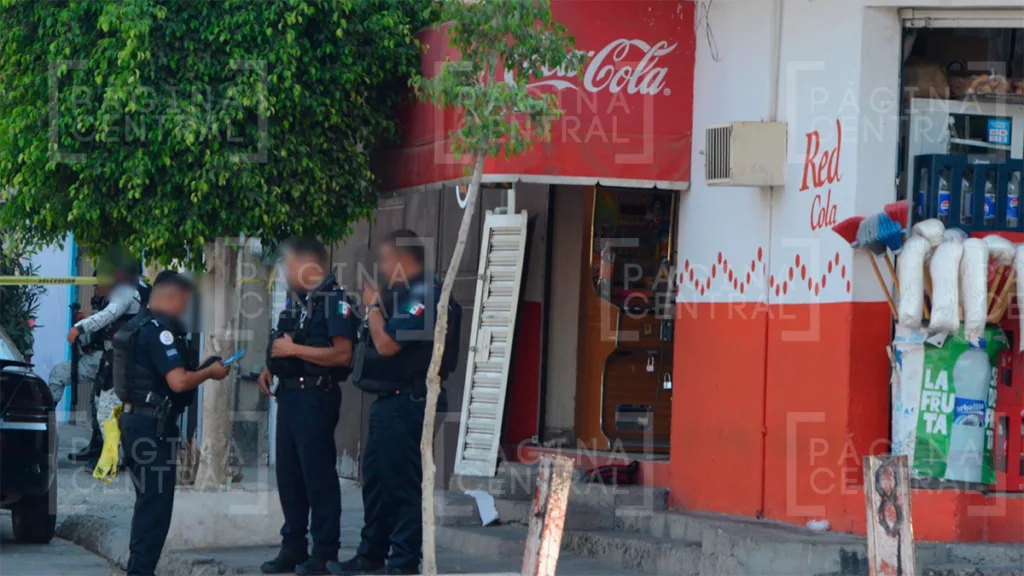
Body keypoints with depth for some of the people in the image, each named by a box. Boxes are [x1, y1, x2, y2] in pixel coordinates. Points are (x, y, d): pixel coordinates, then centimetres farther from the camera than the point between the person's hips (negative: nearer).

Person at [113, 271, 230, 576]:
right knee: (156, 503, -6)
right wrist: (210, 372, -7)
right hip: (154, 424, -10)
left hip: (134, 419, 10)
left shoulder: (136, 325, 16)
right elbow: (178, 381, -24)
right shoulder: (160, 330, -16)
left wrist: (202, 370, 14)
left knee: (148, 502, 17)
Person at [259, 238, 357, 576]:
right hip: (288, 394, 9)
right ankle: (293, 547, 19)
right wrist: (271, 368, 9)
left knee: (318, 474, -6)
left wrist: (294, 350, -18)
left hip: (315, 396, -9)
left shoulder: (335, 302, -11)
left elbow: (343, 354, -20)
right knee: (288, 474, 11)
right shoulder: (294, 301, 17)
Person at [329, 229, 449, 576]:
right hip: (389, 402, 11)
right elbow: (377, 341, 19)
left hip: (406, 404, -11)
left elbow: (387, 343, -21)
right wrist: (375, 306, 7)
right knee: (375, 479, 17)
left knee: (403, 483, -6)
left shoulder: (424, 295, -15)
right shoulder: (403, 294, 18)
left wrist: (373, 306, -7)